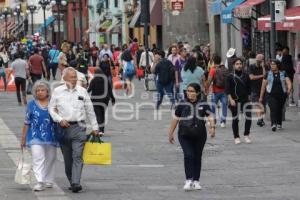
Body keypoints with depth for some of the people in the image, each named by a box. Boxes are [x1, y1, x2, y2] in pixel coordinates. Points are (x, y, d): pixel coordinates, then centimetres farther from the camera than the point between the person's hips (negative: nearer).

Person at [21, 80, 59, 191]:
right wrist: (23, 138, 8)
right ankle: (40, 182, -18)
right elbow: (27, 123, 8)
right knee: (37, 158, -13)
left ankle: (49, 181, 25)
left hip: (51, 136, 1)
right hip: (36, 137, -1)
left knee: (50, 159, 11)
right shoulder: (31, 105, 5)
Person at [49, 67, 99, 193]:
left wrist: (94, 127, 14)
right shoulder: (57, 92, 7)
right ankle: (71, 181, 21)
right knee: (67, 158, 8)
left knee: (77, 156, -13)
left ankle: (76, 183, -20)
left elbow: (90, 111, 14)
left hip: (78, 127, -1)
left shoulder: (82, 91, 9)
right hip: (63, 128, 1)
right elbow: (51, 108, 7)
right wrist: (60, 119, -9)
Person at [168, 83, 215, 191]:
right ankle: (189, 181, -17)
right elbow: (175, 119, 8)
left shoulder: (203, 105, 3)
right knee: (188, 155, -16)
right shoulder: (182, 105, 3)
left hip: (200, 136, 1)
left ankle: (196, 181, 21)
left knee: (197, 158, 9)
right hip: (184, 135, -1)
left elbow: (210, 116, -6)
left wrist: (212, 127, -24)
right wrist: (171, 133, 11)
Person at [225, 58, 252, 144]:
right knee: (235, 119, 5)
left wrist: (248, 98, 12)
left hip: (245, 100, 2)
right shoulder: (230, 76, -2)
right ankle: (236, 137, 16)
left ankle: (246, 135, 8)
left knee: (249, 117, -9)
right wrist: (231, 99, -14)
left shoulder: (246, 76, 7)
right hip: (235, 101, -2)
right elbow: (227, 89, -5)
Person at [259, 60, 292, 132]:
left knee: (279, 110, 11)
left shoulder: (283, 73, 4)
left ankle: (279, 124, 27)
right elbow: (263, 86, 7)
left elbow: (289, 82, -6)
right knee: (273, 109, -17)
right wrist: (261, 97, 7)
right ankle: (273, 124, -27)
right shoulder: (268, 74, 4)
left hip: (282, 95, 1)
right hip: (271, 95, -1)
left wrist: (289, 89, -28)